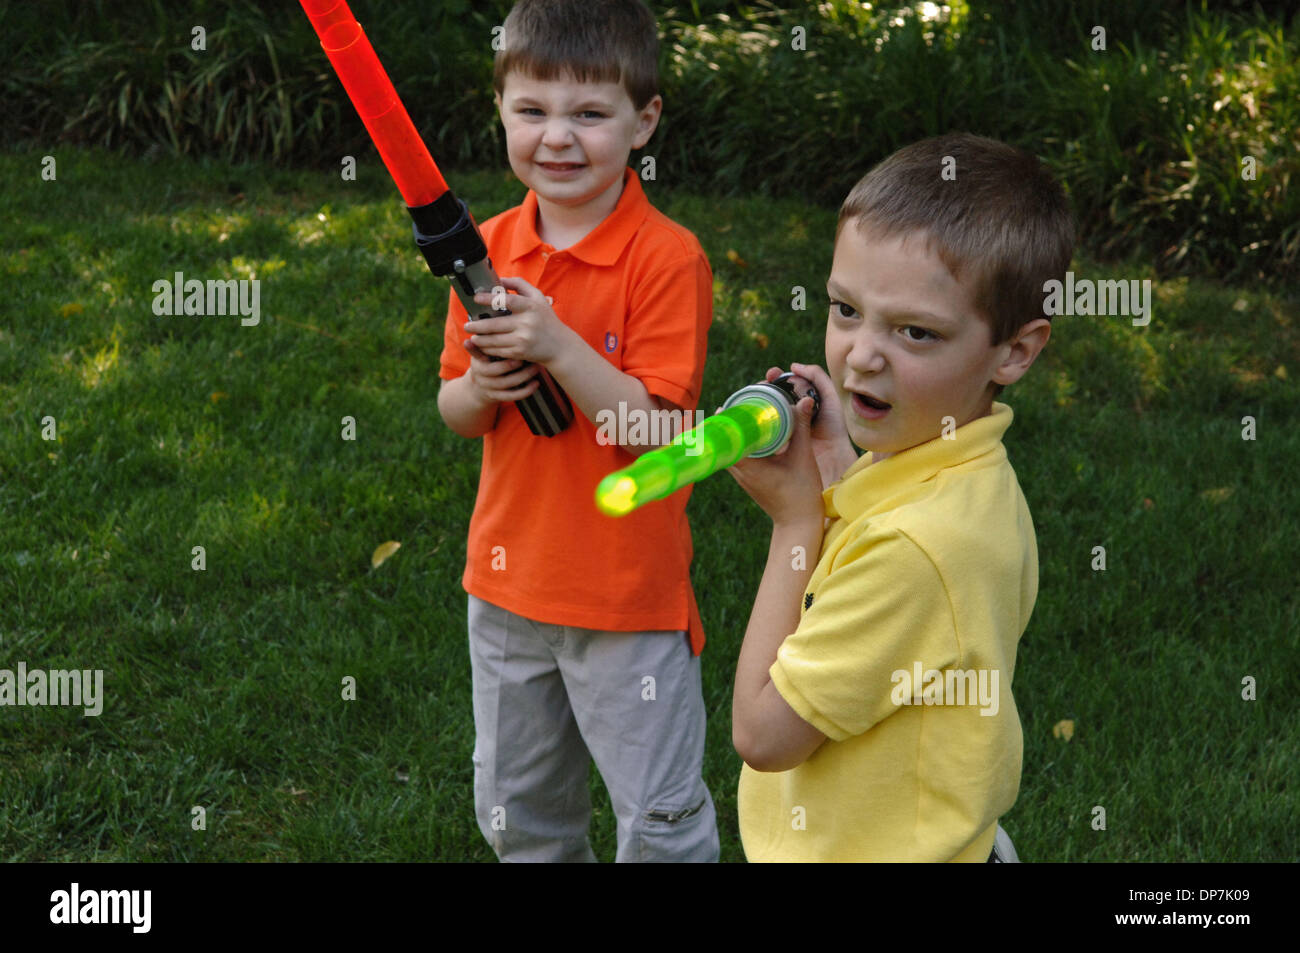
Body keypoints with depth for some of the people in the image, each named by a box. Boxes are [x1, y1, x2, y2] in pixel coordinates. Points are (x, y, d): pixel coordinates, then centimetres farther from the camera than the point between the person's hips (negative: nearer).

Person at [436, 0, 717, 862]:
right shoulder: (489, 247, 1)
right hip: (508, 582, 6)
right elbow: (454, 412, 8)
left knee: (662, 820, 7)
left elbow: (658, 430, -20)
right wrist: (481, 388, -15)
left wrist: (558, 347, -30)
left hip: (629, 593, -6)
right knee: (516, 815, 21)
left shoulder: (668, 257, -16)